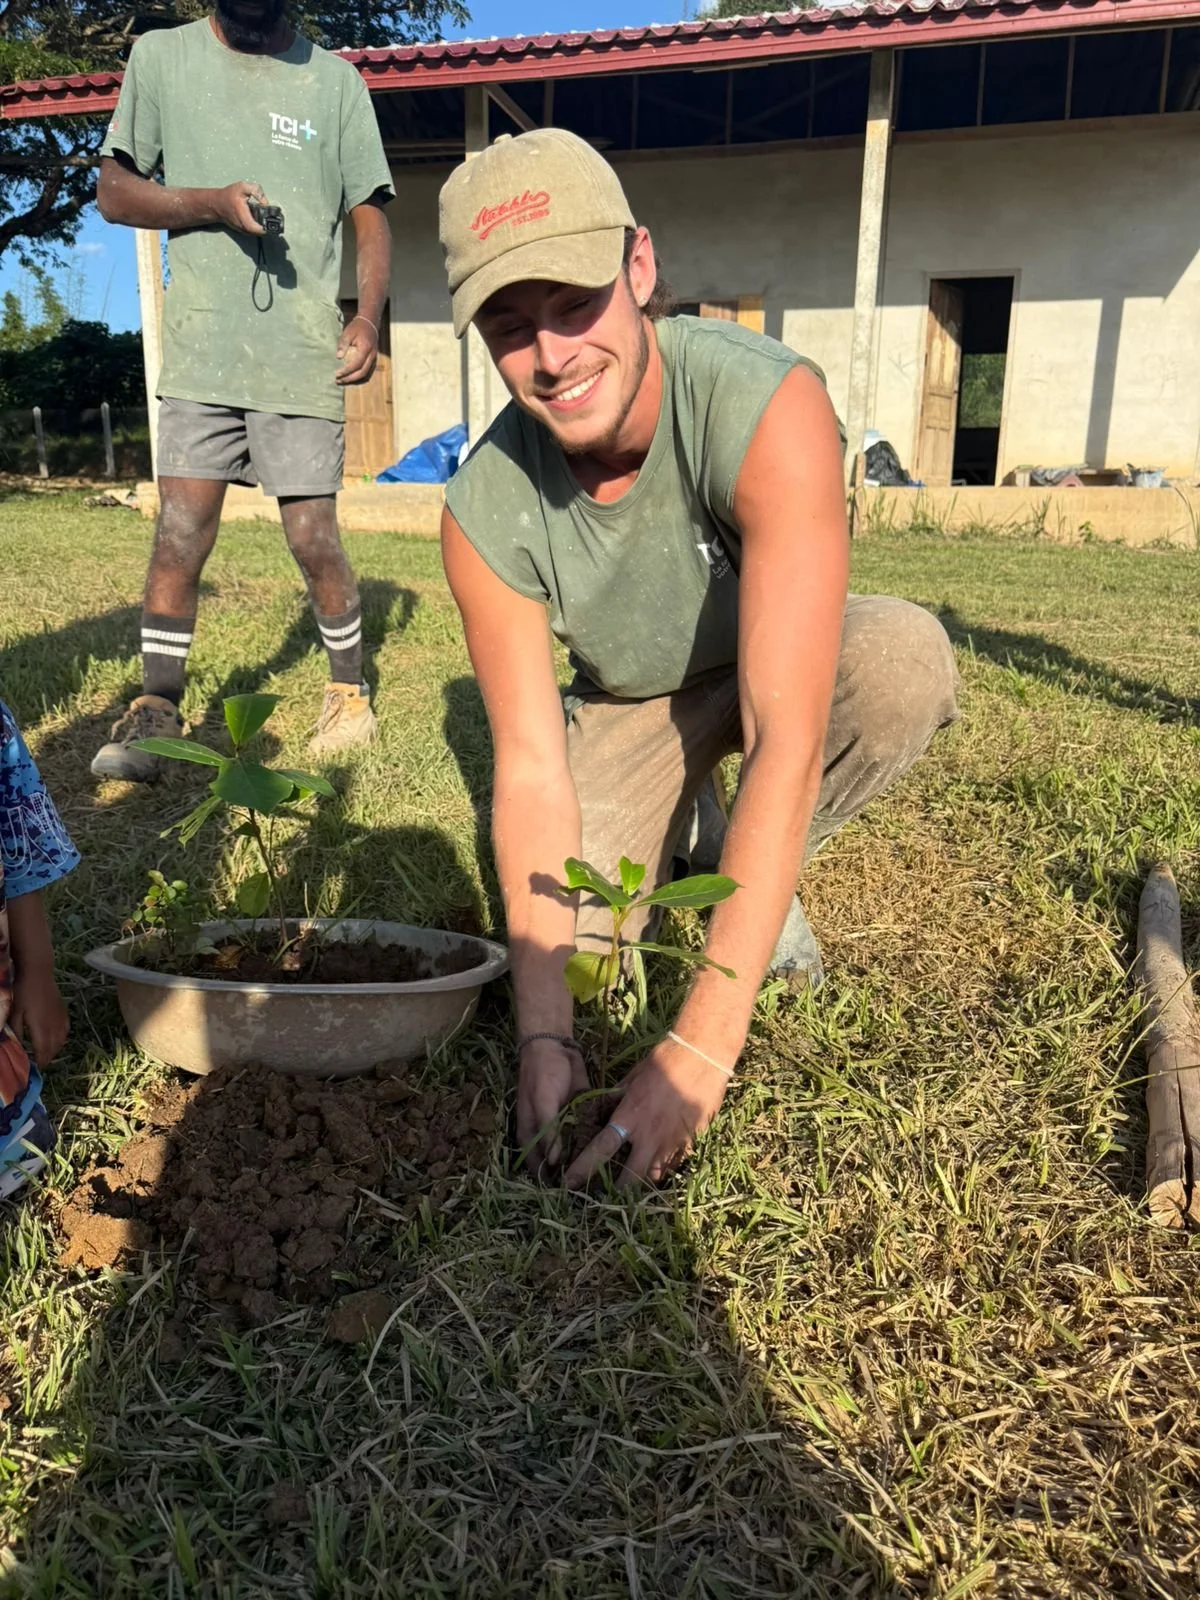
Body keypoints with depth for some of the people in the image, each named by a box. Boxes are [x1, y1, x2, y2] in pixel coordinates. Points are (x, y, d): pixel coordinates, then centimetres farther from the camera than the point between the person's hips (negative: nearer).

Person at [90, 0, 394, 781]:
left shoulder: (335, 79, 8)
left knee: (313, 538, -1)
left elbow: (370, 215, 9)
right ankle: (156, 710, 4)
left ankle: (350, 688, 18)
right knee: (180, 530, -4)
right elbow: (113, 190, 9)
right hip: (200, 350, 1)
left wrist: (369, 315, -8)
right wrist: (209, 203, -10)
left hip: (304, 357, -1)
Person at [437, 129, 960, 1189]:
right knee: (580, 930, -16)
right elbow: (531, 766, -22)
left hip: (781, 666, -1)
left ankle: (761, 874, -4)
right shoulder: (485, 512, -26)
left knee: (906, 661, -35)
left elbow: (787, 738, -43)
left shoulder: (766, 407, -37)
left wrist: (699, 1049, -46)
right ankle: (671, 825, 20)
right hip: (633, 698, 2)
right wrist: (544, 1030, -32)